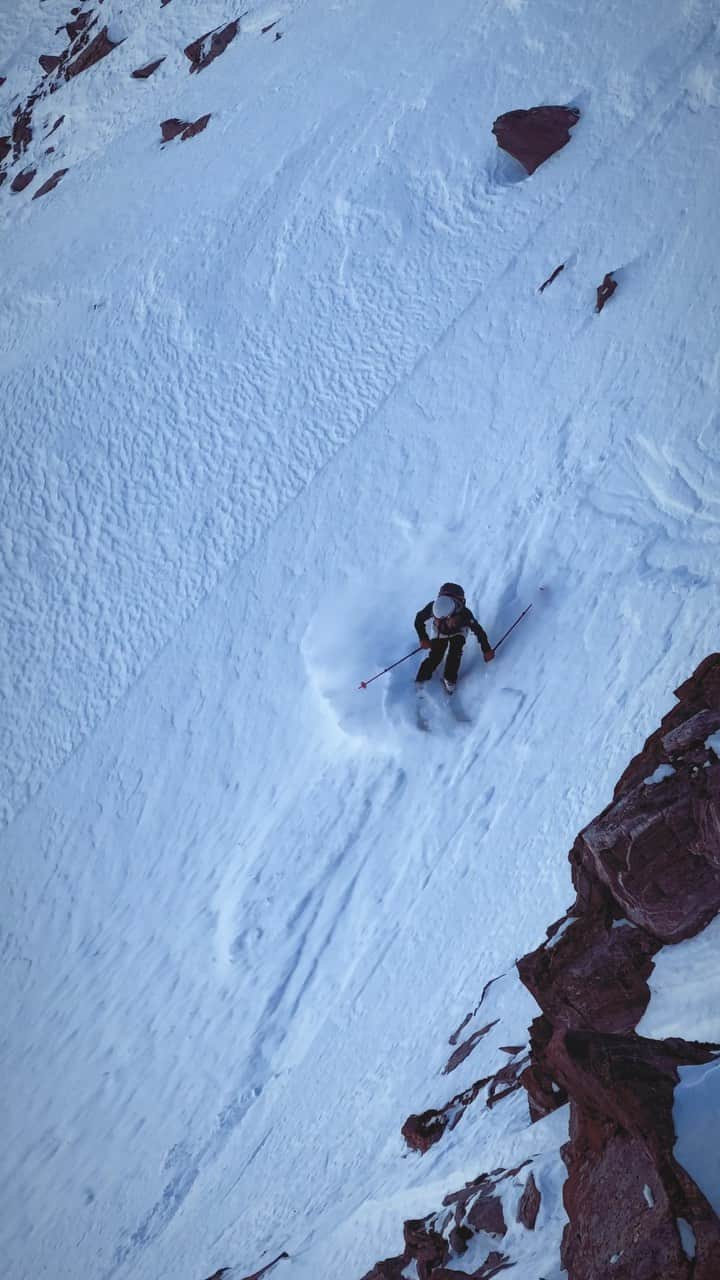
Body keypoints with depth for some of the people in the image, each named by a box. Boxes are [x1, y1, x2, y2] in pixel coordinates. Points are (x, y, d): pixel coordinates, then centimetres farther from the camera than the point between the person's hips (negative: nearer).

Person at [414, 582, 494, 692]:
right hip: (440, 632, 1)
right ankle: (421, 680, -3)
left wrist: (486, 650, -24)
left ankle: (449, 679, -7)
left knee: (454, 653, -24)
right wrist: (423, 638, -24)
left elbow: (478, 630, -28)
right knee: (435, 657, -14)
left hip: (458, 632, -1)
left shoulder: (464, 613, -42)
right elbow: (419, 620, -17)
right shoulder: (432, 607, -38)